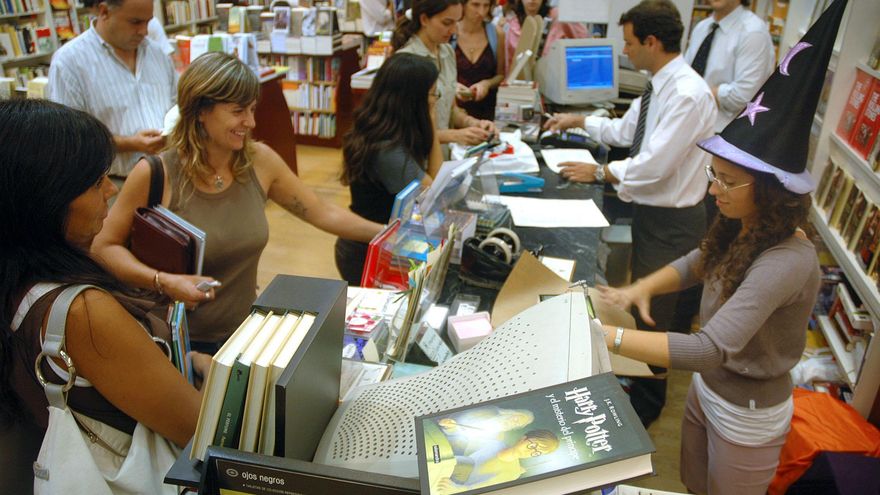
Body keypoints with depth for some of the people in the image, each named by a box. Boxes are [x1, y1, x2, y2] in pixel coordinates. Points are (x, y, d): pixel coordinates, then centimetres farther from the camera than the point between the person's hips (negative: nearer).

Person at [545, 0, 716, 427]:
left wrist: (599, 173, -18)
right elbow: (625, 130, 16)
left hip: (671, 220, -9)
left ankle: (648, 399, 31)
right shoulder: (660, 87, 2)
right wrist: (578, 121, 19)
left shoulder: (688, 94, -27)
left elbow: (654, 166, -30)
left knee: (653, 311, 8)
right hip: (650, 211, 9)